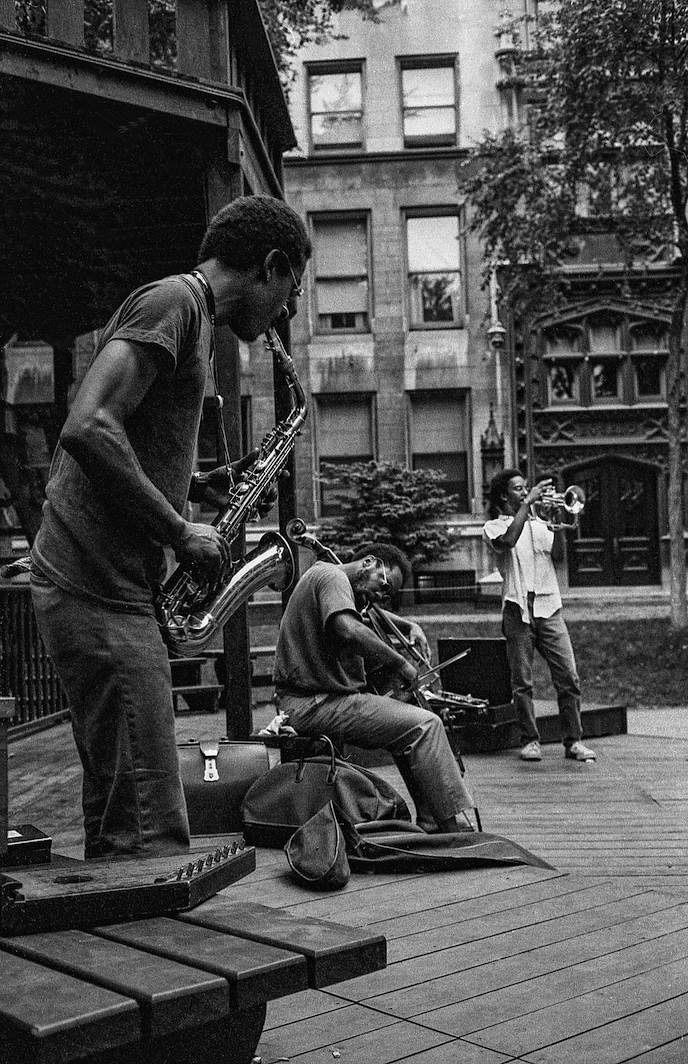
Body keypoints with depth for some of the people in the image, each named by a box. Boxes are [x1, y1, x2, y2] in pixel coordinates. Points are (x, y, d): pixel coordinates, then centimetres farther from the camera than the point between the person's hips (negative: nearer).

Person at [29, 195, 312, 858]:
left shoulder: (187, 312, 21)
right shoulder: (175, 299, -9)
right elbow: (87, 428, -23)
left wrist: (197, 487, 14)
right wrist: (179, 533, -15)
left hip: (97, 587, 10)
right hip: (98, 587, -10)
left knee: (119, 820, 15)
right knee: (150, 836, -10)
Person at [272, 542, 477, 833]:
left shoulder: (332, 580, 22)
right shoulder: (331, 576, -11)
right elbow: (349, 631, -30)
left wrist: (409, 626, 23)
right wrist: (400, 664, -20)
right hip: (315, 704, -11)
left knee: (412, 719, 16)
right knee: (425, 726, -14)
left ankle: (431, 826, 14)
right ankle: (456, 828, -10)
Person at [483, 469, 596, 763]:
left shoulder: (539, 524, 20)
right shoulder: (494, 527, 7)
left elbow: (559, 550, 5)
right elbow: (508, 541, -17)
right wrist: (528, 504, -14)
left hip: (549, 607, 3)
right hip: (518, 609, -3)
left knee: (569, 676, -4)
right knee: (522, 681, 0)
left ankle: (573, 741, 2)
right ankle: (530, 740, 10)